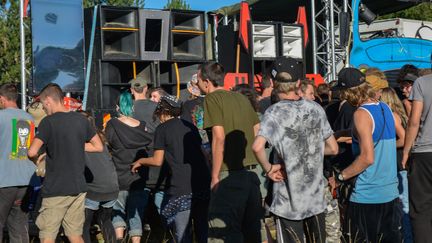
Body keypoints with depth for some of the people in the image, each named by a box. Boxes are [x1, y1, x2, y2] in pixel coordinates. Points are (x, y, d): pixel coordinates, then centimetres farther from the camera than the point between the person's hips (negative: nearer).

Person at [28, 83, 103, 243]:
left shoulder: (48, 122, -11)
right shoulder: (81, 119, 5)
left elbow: (32, 152, -21)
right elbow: (98, 146, 14)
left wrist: (35, 159, 1)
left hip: (55, 189, -5)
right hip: (78, 187, 6)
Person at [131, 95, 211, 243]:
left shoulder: (162, 129, 2)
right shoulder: (190, 126, 17)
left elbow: (157, 161, 2)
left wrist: (140, 161, 19)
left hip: (181, 188, -5)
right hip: (203, 183, 6)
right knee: (202, 231, 13)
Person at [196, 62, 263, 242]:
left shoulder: (212, 99, -7)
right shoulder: (242, 98, 13)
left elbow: (219, 137, -16)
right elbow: (257, 131, 15)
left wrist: (215, 176, -13)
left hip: (229, 174, -7)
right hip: (251, 172, 7)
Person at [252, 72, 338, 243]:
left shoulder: (274, 112, -11)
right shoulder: (316, 108, 2)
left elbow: (257, 147, -27)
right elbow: (333, 148, 9)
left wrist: (268, 169, -12)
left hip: (289, 199, -4)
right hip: (316, 197, 4)